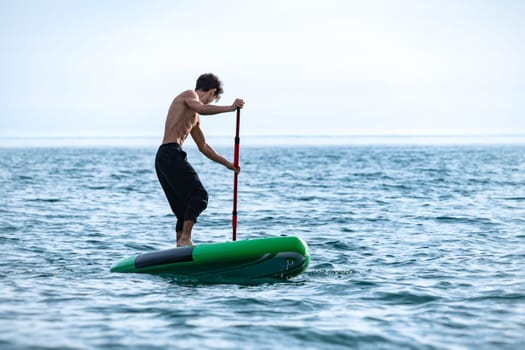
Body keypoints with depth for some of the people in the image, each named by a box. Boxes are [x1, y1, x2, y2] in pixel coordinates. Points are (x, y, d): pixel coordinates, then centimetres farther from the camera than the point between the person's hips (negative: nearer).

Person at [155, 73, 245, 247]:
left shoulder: (194, 118, 28)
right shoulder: (189, 95, 3)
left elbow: (203, 146, 35)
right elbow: (201, 109, -22)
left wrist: (227, 164, 37)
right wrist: (230, 108, -26)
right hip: (171, 154, -10)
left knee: (184, 210, 10)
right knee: (199, 195, -16)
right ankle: (185, 239, -23)